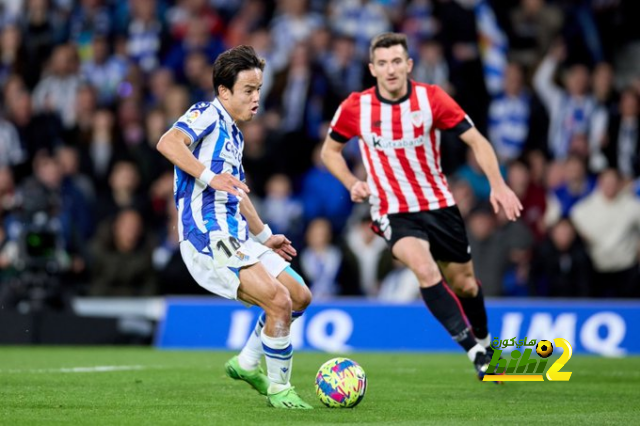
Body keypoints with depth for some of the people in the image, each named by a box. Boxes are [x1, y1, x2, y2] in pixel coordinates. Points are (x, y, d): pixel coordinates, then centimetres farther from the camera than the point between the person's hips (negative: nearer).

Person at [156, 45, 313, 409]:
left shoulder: (234, 134, 23)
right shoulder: (207, 114, -5)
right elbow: (168, 143, -25)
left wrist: (264, 236, 38)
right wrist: (209, 176, -32)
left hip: (235, 238, 10)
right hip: (209, 238, -10)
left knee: (300, 296, 13)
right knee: (279, 301, -19)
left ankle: (247, 364, 25)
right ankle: (278, 389, -5)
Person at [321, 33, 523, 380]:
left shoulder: (432, 98, -10)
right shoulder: (355, 108, -9)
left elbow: (476, 140, -6)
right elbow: (330, 150, 8)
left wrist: (497, 185, -20)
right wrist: (352, 183, -10)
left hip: (439, 205, 2)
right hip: (393, 212, -2)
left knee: (464, 283, 11)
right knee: (424, 269, -29)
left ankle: (484, 341, 42)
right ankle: (474, 351, -23)